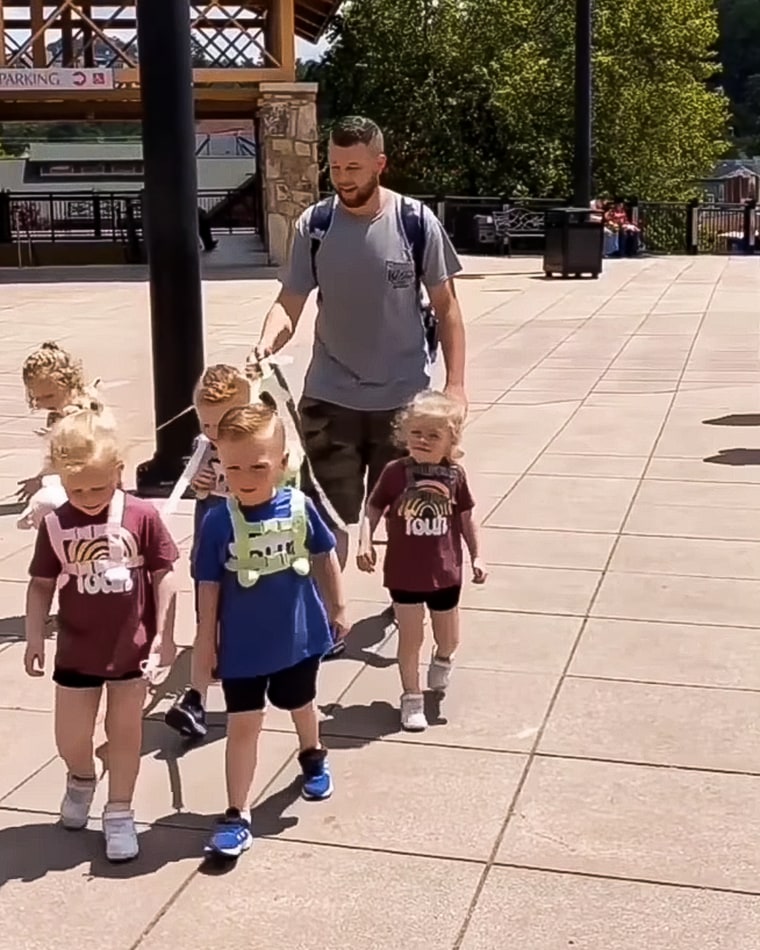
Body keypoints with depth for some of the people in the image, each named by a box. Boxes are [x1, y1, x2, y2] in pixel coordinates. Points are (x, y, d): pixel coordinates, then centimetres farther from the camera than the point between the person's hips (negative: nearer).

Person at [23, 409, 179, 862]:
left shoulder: (142, 517, -16)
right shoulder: (55, 526, -11)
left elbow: (164, 575, -8)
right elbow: (41, 585, -1)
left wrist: (164, 634, -8)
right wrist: (35, 639, -4)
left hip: (132, 647, -1)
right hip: (77, 651, 2)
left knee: (125, 731, 12)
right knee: (70, 737, 12)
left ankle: (120, 813, 29)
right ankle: (82, 780, 46)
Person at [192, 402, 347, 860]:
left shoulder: (300, 507, -14)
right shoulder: (218, 522, -18)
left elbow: (326, 557, 2)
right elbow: (209, 588, -10)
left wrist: (338, 608, 8)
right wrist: (205, 643, -5)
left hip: (298, 637, 2)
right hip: (242, 647, -2)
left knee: (301, 705, 24)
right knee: (243, 724, 2)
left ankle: (314, 758, 55)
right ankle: (237, 816, 11)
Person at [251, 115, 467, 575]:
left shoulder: (417, 222, -7)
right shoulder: (314, 225, -4)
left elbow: (446, 305, 0)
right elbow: (289, 306, -3)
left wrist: (455, 383, -5)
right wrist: (266, 344, -25)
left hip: (404, 397, 0)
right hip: (330, 398, 1)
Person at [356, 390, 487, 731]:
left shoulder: (455, 475, -7)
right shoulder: (396, 472, -12)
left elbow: (465, 518, 5)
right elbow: (373, 509, -4)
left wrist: (476, 556, 6)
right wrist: (365, 542, -16)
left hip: (445, 573, 2)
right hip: (404, 573, -2)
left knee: (449, 639, 17)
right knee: (410, 638, 5)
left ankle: (441, 660, 52)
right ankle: (411, 698, 22)